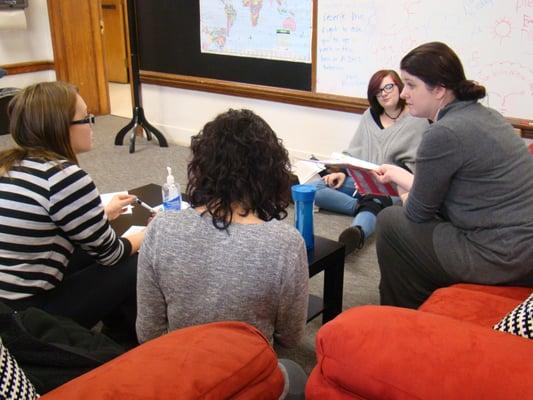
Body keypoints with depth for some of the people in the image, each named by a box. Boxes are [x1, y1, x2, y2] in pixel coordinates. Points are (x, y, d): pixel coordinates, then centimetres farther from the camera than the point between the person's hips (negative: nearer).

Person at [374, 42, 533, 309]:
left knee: (390, 222, 2)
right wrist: (398, 174, 27)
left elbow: (418, 212, -9)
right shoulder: (482, 114, 9)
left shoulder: (444, 134, -20)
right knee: (399, 218, 18)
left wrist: (406, 197, 13)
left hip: (504, 260, -9)